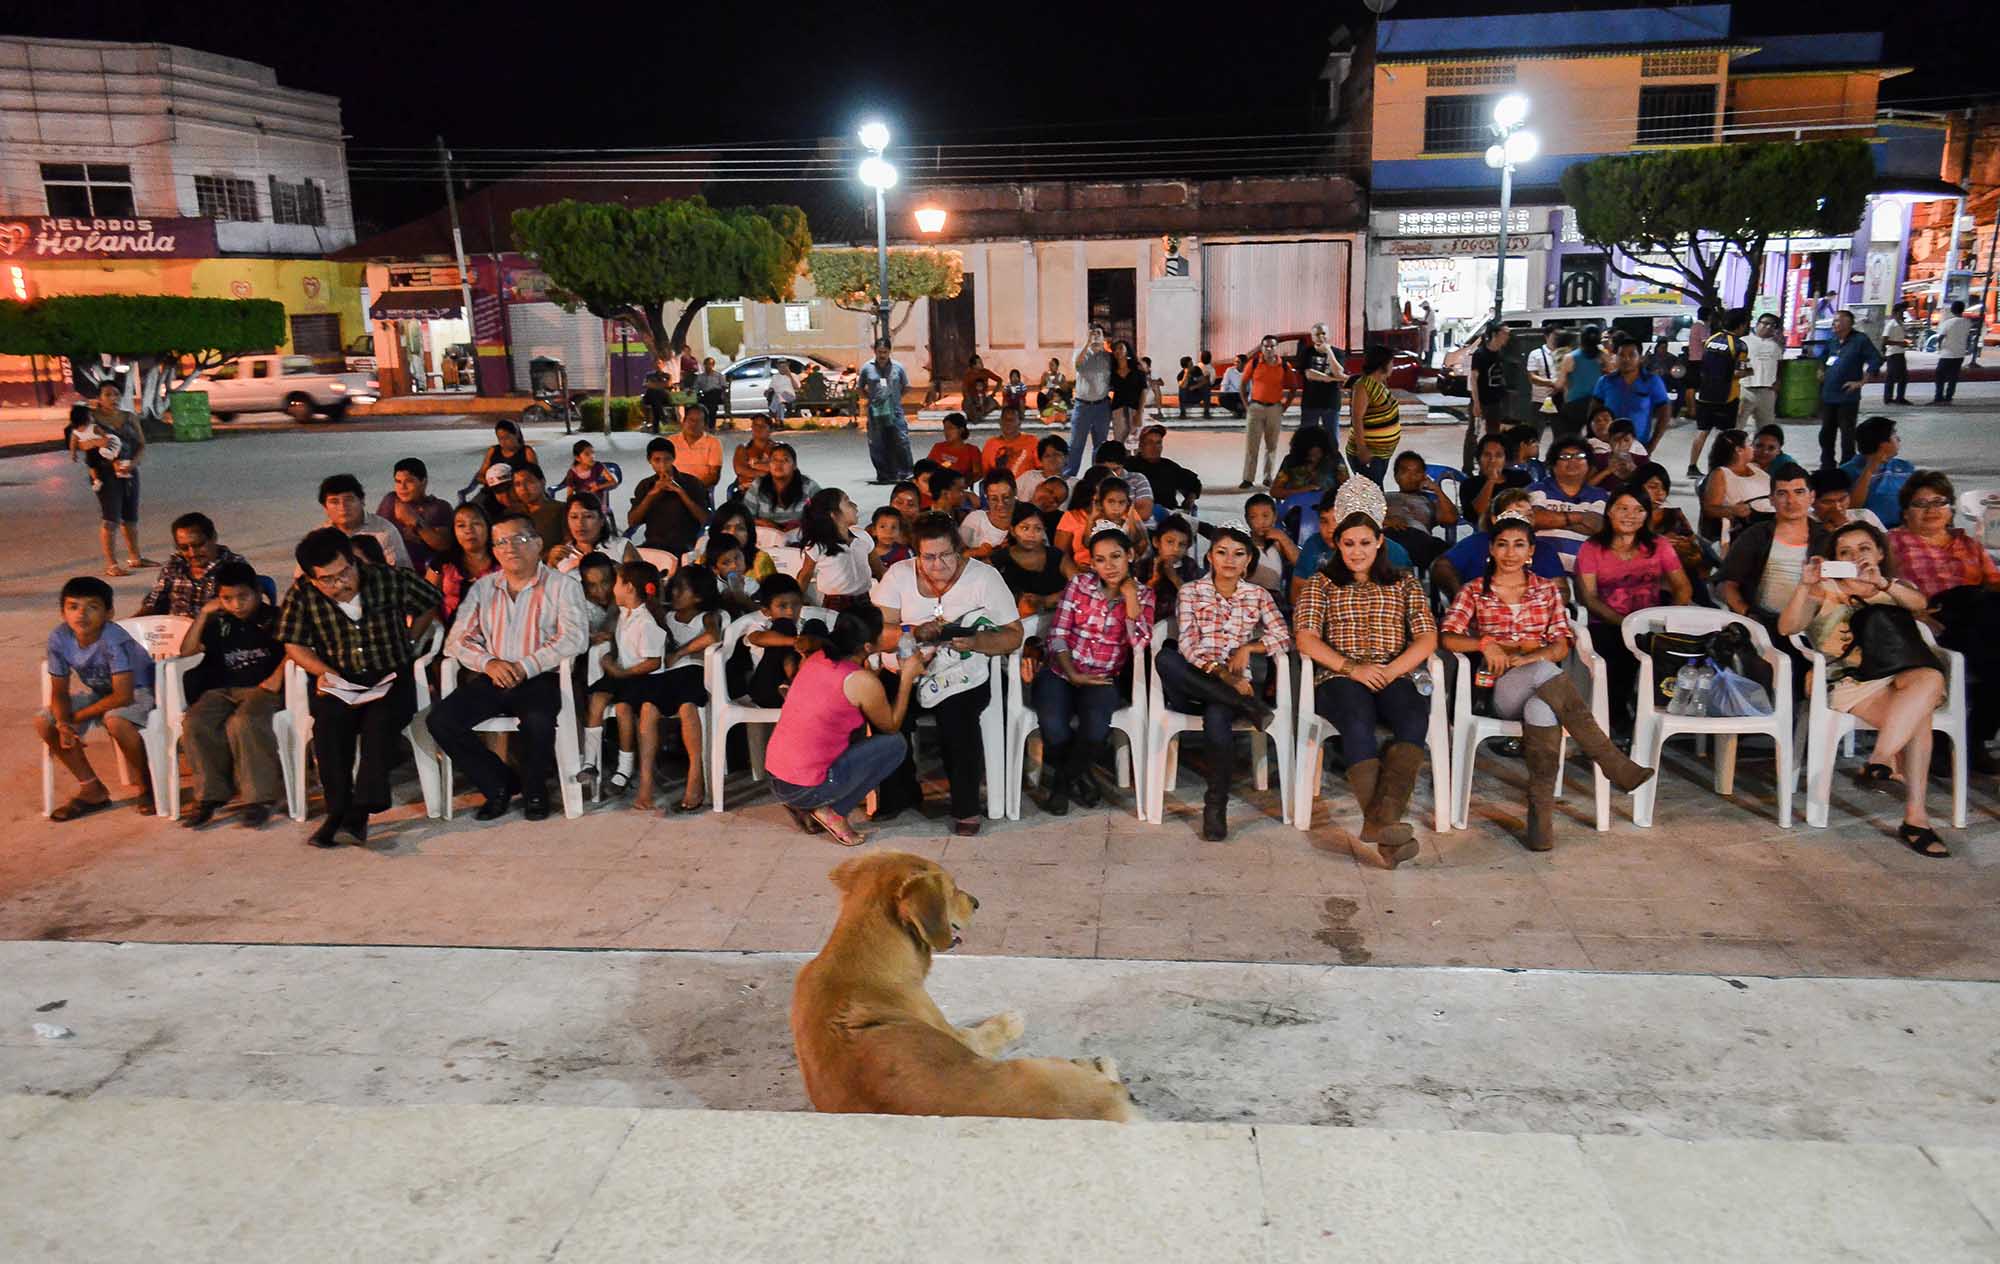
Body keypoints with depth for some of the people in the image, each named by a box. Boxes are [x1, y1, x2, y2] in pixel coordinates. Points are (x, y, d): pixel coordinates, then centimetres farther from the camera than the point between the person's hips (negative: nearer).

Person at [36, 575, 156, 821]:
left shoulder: (114, 640, -30)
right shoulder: (59, 637, -14)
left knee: (115, 721, -36)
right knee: (44, 722, -10)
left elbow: (123, 696, -30)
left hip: (137, 690, -7)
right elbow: (59, 692, -5)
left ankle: (148, 786, -10)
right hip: (97, 691, 7)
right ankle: (92, 791, 5)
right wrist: (62, 723, -25)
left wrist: (76, 717, -21)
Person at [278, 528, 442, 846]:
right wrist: (324, 672, -10)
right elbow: (294, 645, 6)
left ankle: (360, 811, -30)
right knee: (329, 721, -30)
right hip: (339, 683, 2)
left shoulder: (390, 580, -6)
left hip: (391, 679, -1)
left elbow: (431, 602, 11)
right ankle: (338, 810, -22)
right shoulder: (302, 594, -2)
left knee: (379, 721, -32)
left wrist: (408, 643, 6)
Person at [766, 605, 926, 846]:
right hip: (806, 789, -7)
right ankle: (833, 812, 2)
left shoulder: (816, 658, 5)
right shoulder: (863, 681, -15)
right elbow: (891, 726, 1)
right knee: (896, 744, 4)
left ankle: (808, 808, 17)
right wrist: (907, 677, 7)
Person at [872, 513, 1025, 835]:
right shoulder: (899, 574, 3)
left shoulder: (984, 576, -2)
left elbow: (1014, 635, -1)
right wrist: (914, 632, -22)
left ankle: (966, 806, -9)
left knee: (957, 717, -32)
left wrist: (975, 642, -20)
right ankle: (901, 791, 2)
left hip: (963, 677, -2)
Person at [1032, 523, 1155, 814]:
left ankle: (1064, 778, 3)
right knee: (1056, 731, -29)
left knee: (1096, 729, -31)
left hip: (1104, 678, 0)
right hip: (1060, 672, 0)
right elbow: (1058, 634, -2)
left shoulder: (1142, 594, 3)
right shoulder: (1080, 583, 1)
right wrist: (1073, 674, -13)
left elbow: (1141, 645, -13)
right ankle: (1074, 777, 8)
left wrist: (1130, 595, -14)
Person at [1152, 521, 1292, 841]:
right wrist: (1224, 675, -19)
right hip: (1198, 679, 0)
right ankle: (1245, 707, -29)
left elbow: (1284, 637, 6)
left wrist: (1247, 647, -9)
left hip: (1239, 682, 0)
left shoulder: (1258, 595, 13)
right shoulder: (1190, 591, 6)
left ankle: (1216, 807, -21)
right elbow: (1188, 644, -6)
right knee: (1164, 657, -34)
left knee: (1216, 718, -36)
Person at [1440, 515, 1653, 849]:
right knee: (1545, 672, -37)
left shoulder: (1548, 590, 18)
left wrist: (1528, 656, -13)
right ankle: (1614, 764, -37)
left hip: (1541, 688, 2)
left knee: (1540, 709, -38)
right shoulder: (1474, 592, 13)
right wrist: (1484, 643, -18)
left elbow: (1561, 646, 7)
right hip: (1498, 688, -2)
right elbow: (1447, 638, -2)